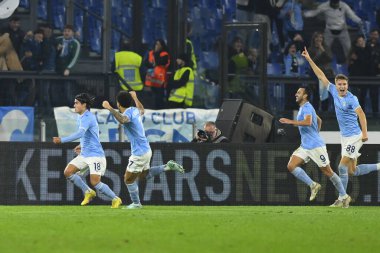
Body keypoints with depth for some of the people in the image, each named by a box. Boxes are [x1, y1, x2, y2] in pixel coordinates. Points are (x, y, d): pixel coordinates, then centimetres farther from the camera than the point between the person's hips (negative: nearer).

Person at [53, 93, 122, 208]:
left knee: (95, 182, -15)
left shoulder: (87, 117, -17)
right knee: (68, 172, -1)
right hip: (84, 154, 10)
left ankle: (115, 199, 3)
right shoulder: (81, 117, 14)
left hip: (95, 154, -10)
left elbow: (80, 134, -32)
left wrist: (62, 140, -34)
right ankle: (88, 192, 11)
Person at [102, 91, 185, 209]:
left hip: (139, 153, -9)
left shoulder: (128, 113, -20)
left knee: (129, 179, 5)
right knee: (143, 175, 26)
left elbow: (122, 120, -48)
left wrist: (110, 109, -50)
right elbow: (142, 110, 34)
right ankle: (168, 166, 17)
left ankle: (136, 203, 14)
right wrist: (135, 98, 48)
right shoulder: (134, 110, 7)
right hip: (146, 150, 9)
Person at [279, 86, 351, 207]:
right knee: (291, 166, -6)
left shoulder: (307, 108, -14)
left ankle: (344, 197, 7)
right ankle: (313, 185, -1)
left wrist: (291, 122, -31)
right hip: (305, 146, 9)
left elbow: (308, 122, -34)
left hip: (316, 146, -9)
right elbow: (319, 120, 30)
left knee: (327, 171, -3)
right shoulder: (303, 108, 16)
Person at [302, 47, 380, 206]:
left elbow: (361, 114, -23)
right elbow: (321, 76, 11)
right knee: (352, 171, 9)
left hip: (354, 137, -8)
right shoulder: (334, 92, 5)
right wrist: (309, 60, 10)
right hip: (345, 137, 8)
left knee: (342, 167, -10)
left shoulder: (351, 99, -15)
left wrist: (364, 133, -34)